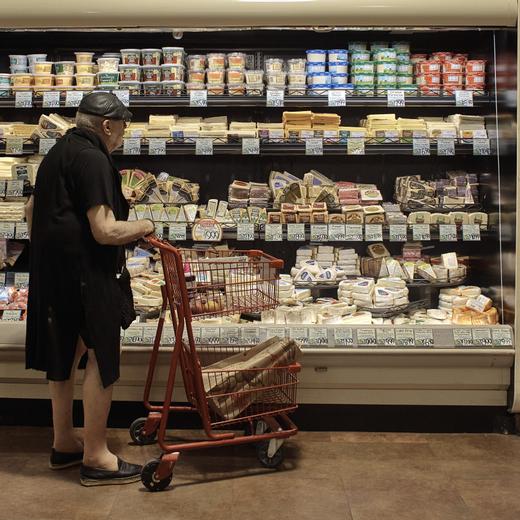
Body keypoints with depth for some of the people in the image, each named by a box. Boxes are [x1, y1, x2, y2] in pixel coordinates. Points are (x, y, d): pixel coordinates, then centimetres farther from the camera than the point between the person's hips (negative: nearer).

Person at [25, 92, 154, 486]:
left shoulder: (57, 154, 14)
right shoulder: (92, 160, -17)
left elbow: (32, 211, 24)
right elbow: (105, 231, -23)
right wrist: (144, 227, -7)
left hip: (53, 273, 10)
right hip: (85, 275, -10)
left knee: (65, 354, 17)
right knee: (102, 357, -2)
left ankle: (64, 443, 30)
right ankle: (96, 458, 6)